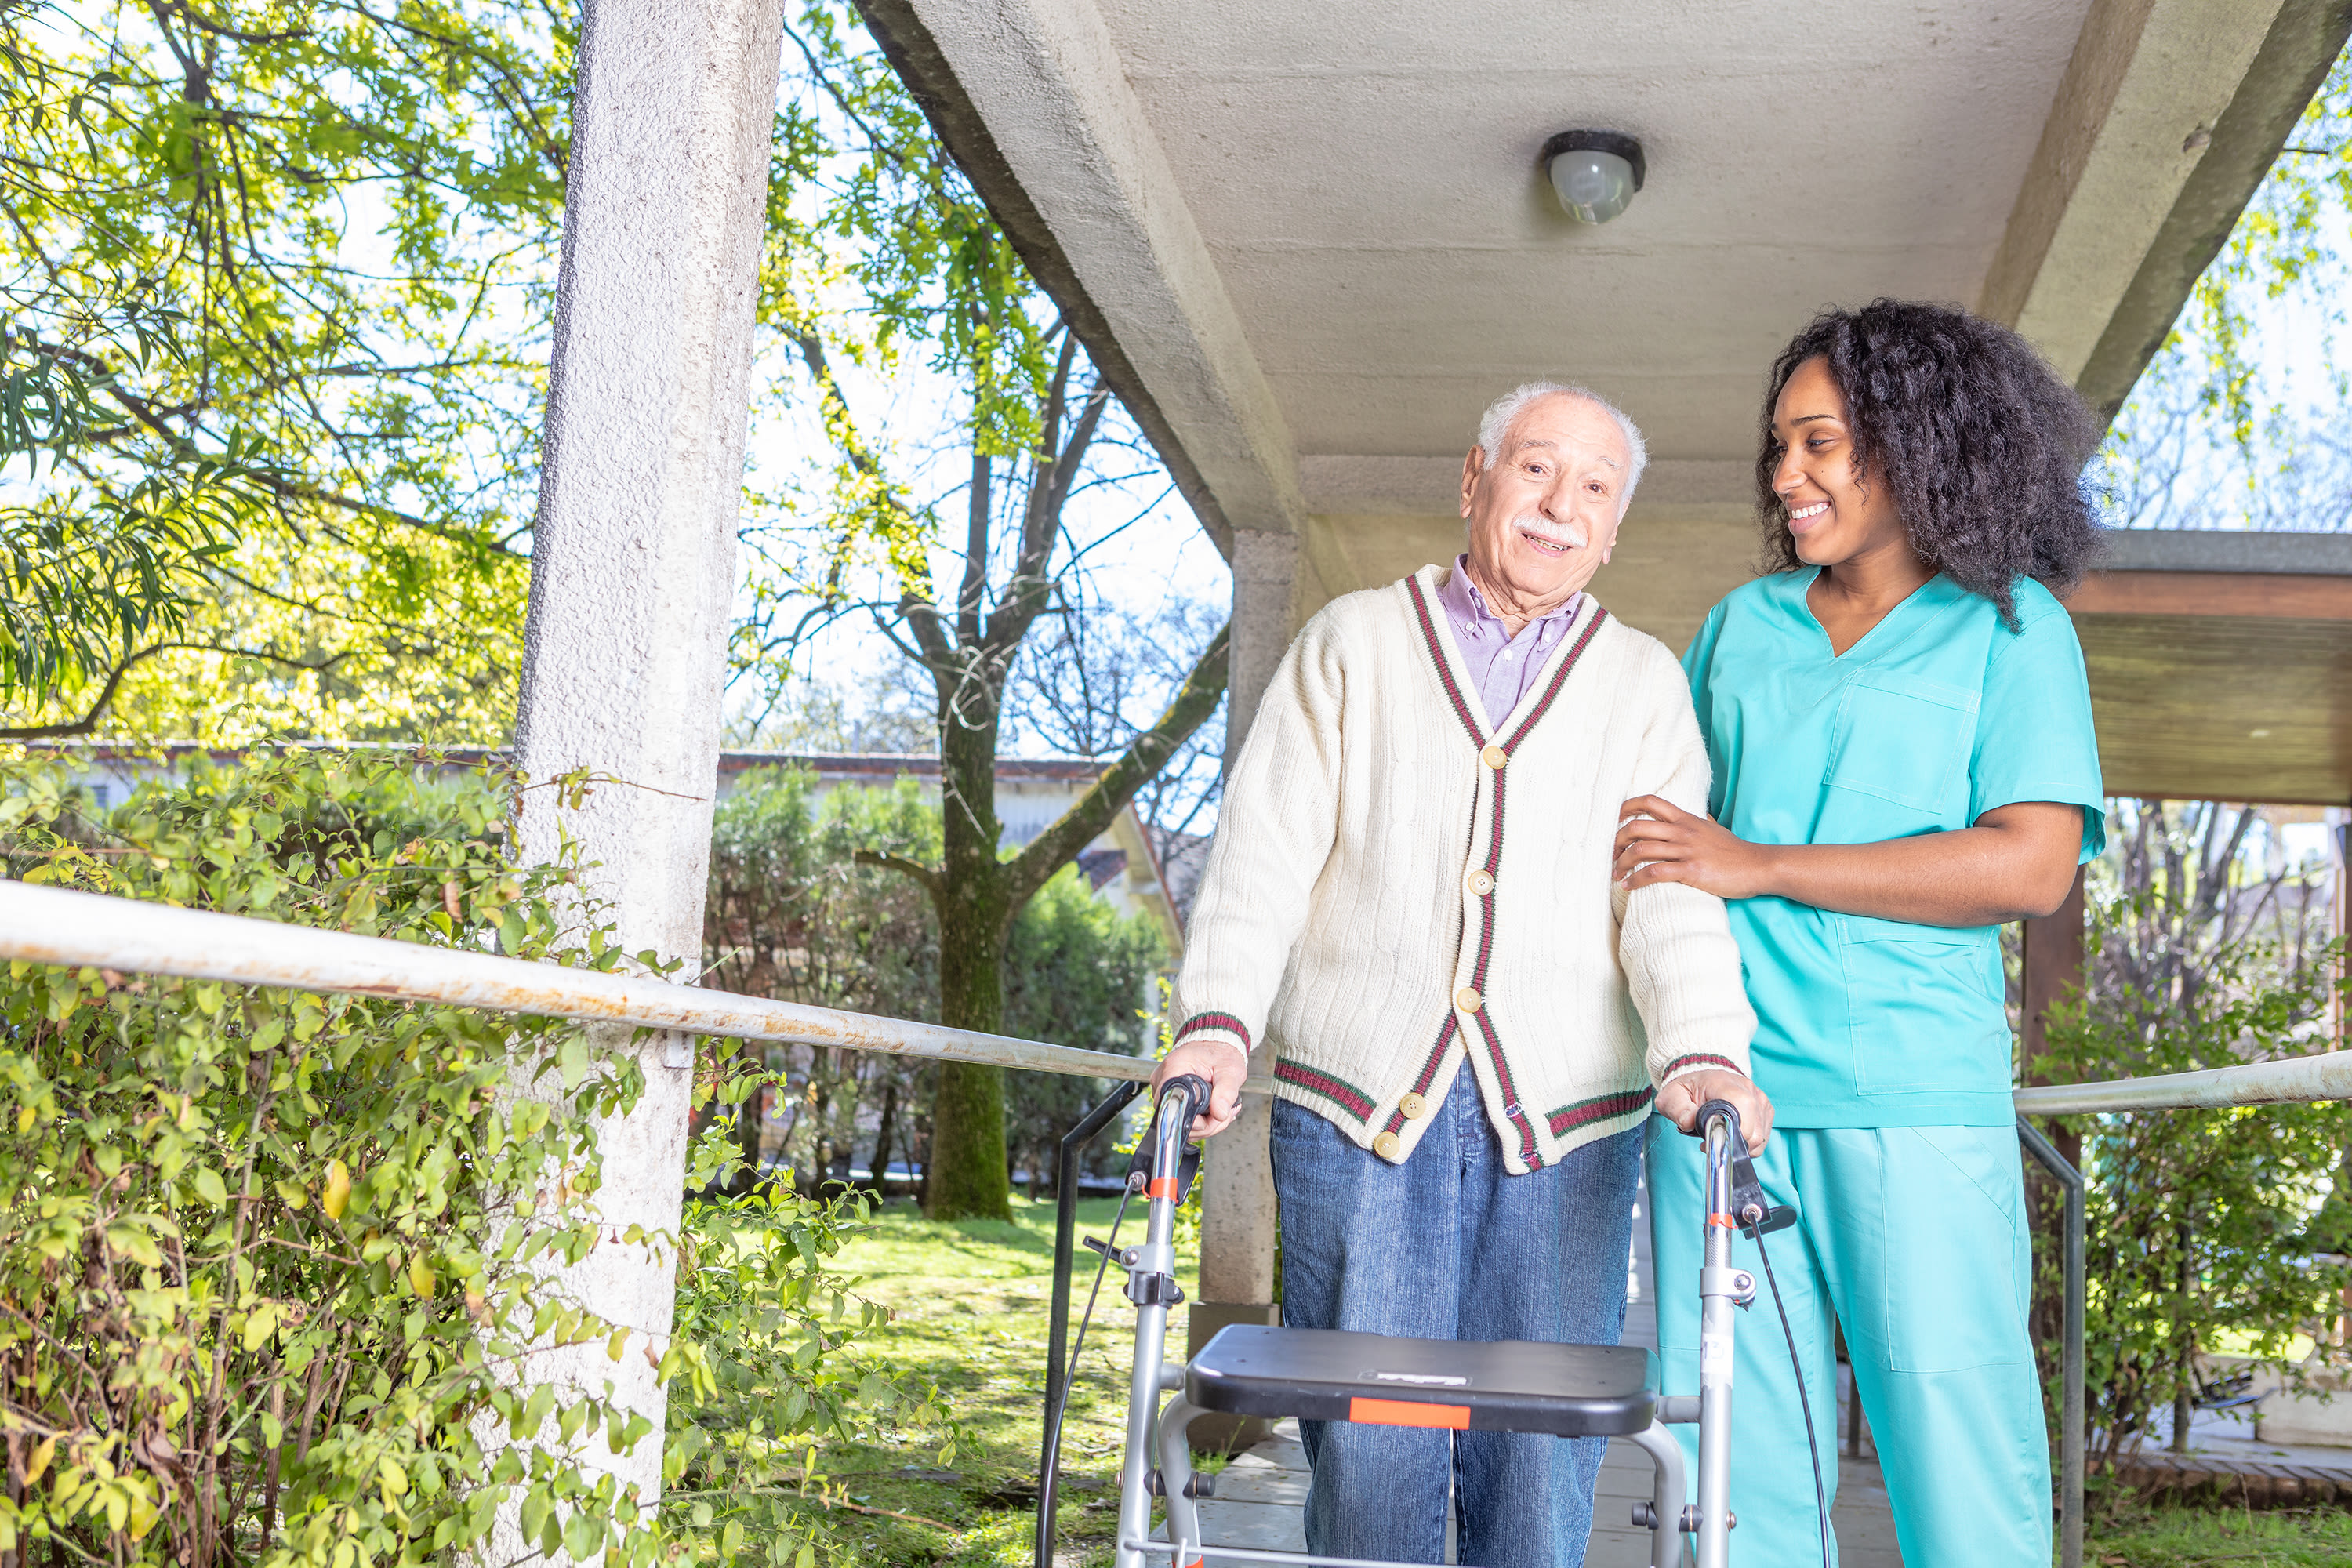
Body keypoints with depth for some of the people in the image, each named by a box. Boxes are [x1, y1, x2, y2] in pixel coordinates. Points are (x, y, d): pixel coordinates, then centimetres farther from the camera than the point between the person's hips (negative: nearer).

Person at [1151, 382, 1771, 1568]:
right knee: (1365, 1458, -1)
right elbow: (1265, 846, 2)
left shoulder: (1645, 684, 14)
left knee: (1543, 1464, 3)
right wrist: (1218, 1018, -13)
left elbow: (1671, 885, 2)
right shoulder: (1352, 643, 12)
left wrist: (1699, 1049, -17)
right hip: (1357, 1108, -1)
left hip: (1565, 1127, 1)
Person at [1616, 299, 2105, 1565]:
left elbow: (2032, 864, -7)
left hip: (1911, 1093, -4)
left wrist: (1759, 867, -10)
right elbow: (1667, 818, 25)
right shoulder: (1741, 623, 18)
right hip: (1719, 1077, 4)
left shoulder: (2010, 625, 5)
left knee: (1956, 1440, -1)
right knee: (1733, 1443, 6)